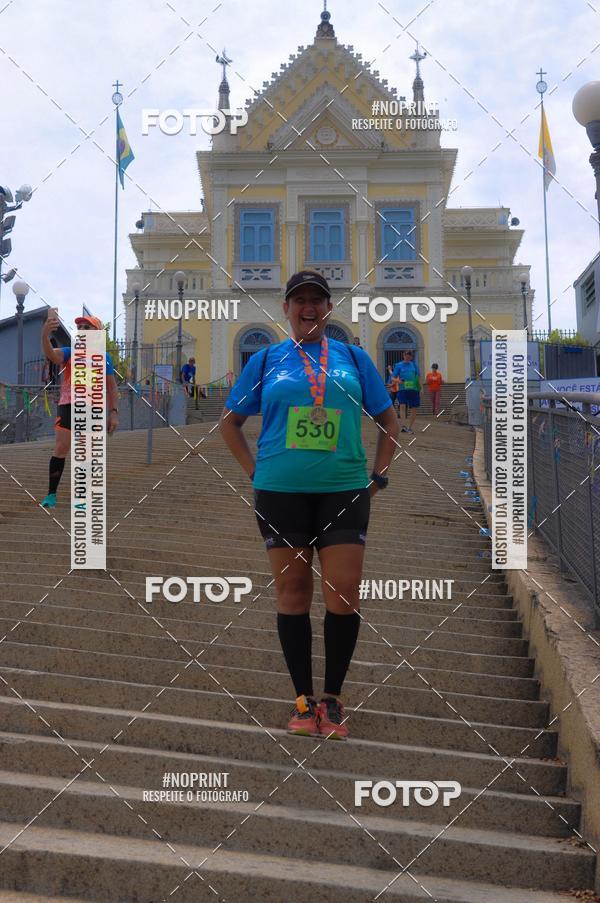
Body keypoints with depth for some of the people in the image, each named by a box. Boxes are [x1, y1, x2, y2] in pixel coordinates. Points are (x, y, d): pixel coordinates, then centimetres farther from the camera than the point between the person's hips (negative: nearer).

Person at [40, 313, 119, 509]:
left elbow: (111, 387, 12)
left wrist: (114, 412, 3)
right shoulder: (69, 352, 3)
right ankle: (51, 495, 1)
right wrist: (45, 335, -41)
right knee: (61, 448, -7)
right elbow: (52, 355, -21)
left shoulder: (103, 357, 8)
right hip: (68, 405, -1)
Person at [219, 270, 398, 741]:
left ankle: (333, 698, 15)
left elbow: (388, 419, 16)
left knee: (344, 593, -2)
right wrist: (256, 472, 5)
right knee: (293, 592, 4)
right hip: (280, 491, 0)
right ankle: (303, 699, 17)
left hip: (344, 489, 0)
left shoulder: (354, 357, 10)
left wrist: (377, 475, 7)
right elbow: (230, 422, 14)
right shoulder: (266, 360, 9)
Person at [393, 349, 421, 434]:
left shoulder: (414, 365, 11)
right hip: (402, 389, -2)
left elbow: (419, 377, 14)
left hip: (413, 389, 2)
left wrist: (420, 388, 5)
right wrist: (398, 381, -19)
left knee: (414, 409, 3)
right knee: (402, 406, -20)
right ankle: (404, 426, -26)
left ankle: (410, 427, 16)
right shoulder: (399, 365, 5)